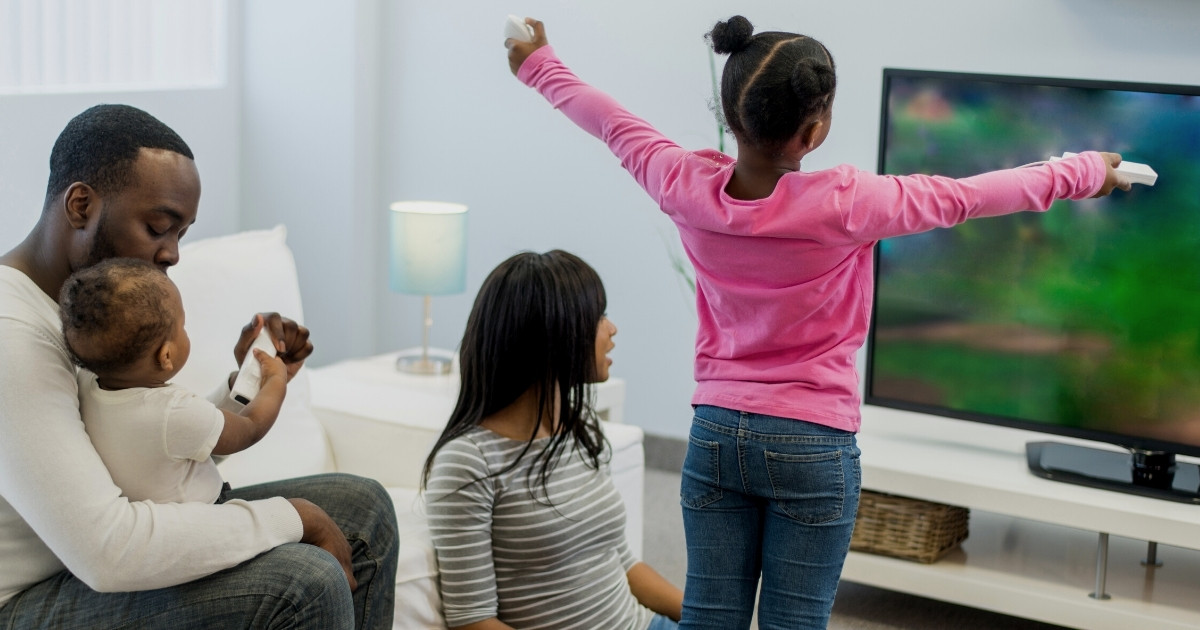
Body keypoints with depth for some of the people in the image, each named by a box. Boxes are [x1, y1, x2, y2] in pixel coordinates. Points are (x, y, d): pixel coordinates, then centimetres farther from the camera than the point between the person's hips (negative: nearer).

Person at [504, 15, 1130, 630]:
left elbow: (617, 127, 8)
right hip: (814, 445, -4)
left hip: (715, 435, 4)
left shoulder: (687, 188, -10)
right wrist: (1083, 173, 9)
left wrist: (538, 64, 28)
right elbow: (961, 198, -7)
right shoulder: (843, 204, -20)